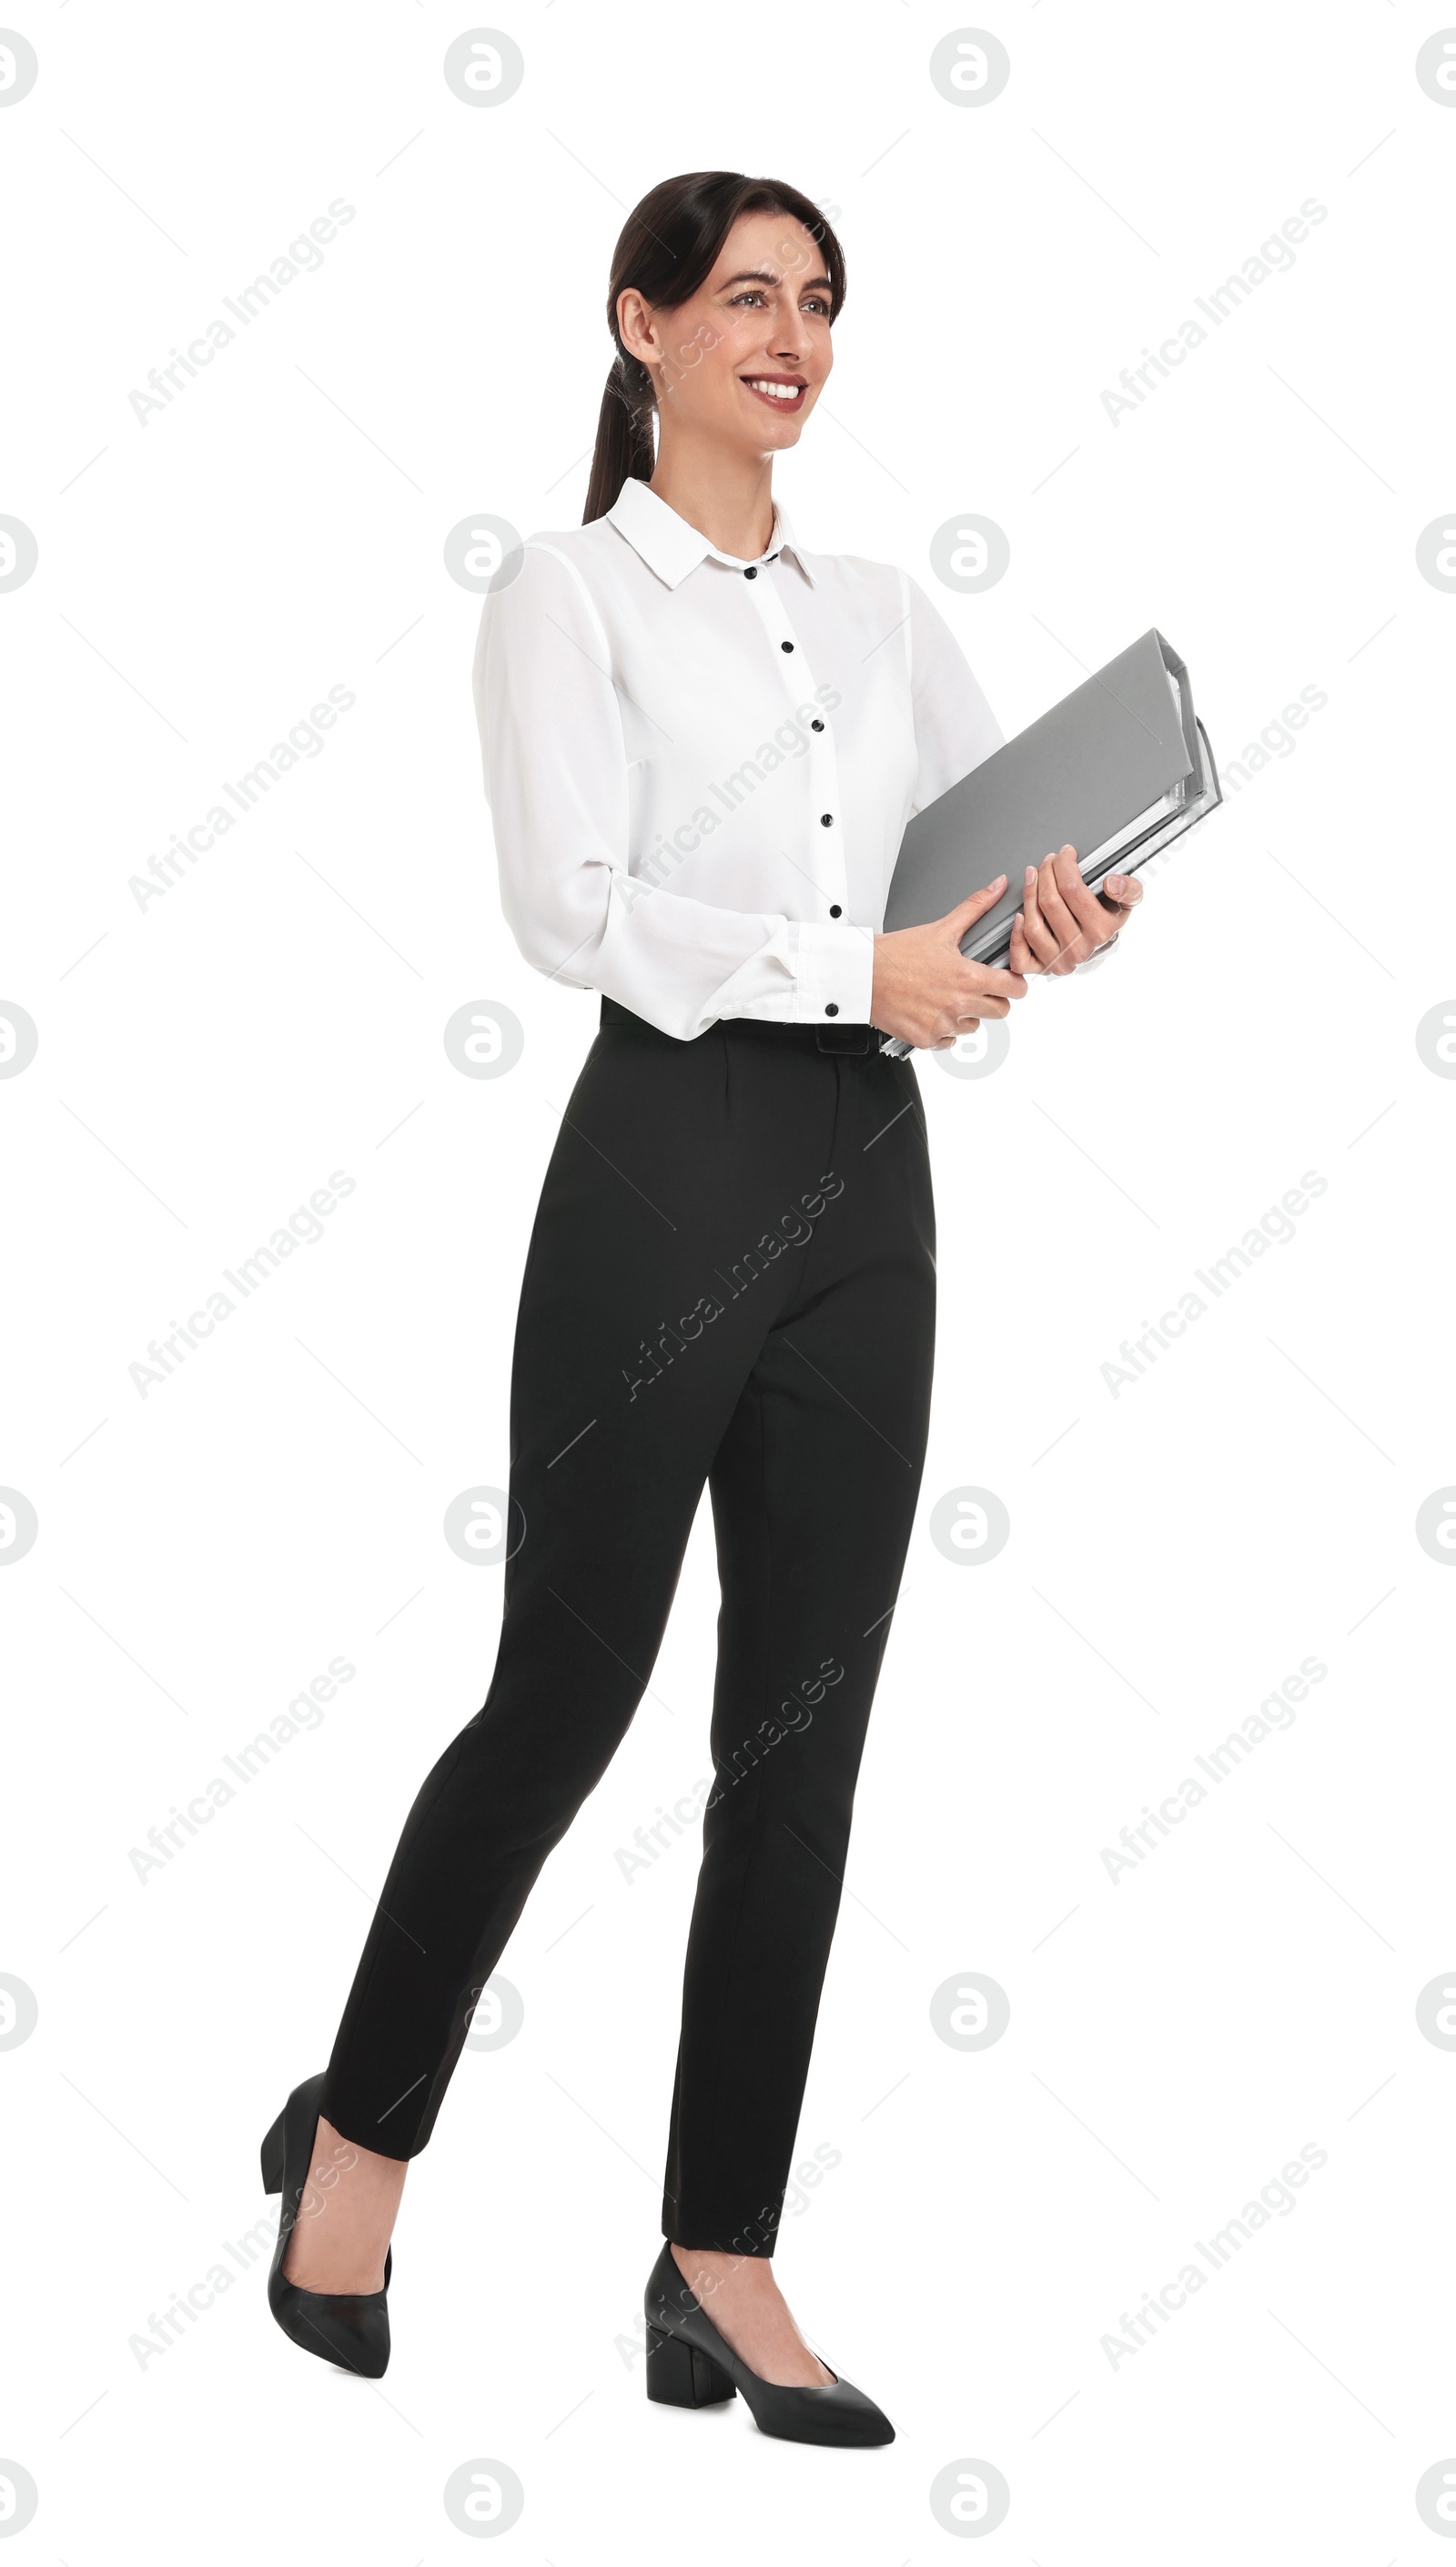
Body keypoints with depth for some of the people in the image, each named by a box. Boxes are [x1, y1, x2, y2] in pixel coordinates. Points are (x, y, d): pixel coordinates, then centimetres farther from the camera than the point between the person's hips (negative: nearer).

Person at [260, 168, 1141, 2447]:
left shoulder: (881, 611, 17)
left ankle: (721, 2271, 16)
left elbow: (1032, 840, 16)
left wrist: (1069, 919, -7)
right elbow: (574, 910, -13)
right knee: (569, 1692, 2)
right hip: (670, 1161, -6)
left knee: (805, 1734, 5)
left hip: (870, 1176, 6)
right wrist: (847, 972, -16)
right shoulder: (572, 589, -1)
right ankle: (360, 2138, 26)